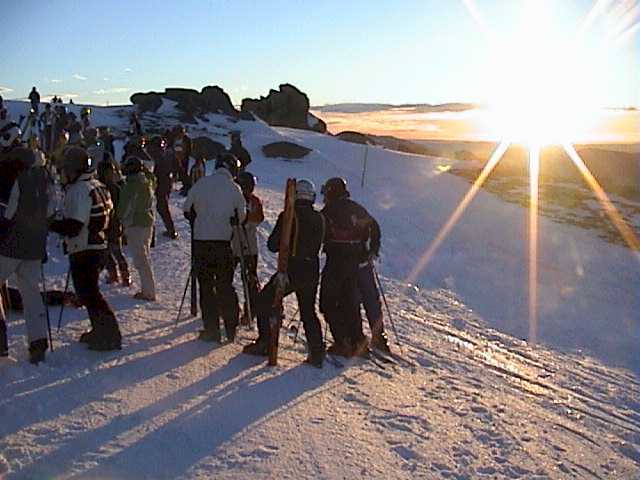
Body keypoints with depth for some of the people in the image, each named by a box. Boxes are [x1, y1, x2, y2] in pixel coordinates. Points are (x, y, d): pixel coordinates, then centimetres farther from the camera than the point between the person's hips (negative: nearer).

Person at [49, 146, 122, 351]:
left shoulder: (79, 190, -19)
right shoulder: (96, 186, 11)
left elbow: (73, 225, -24)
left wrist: (50, 224, -12)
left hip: (84, 251, -10)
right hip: (98, 246, 10)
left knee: (88, 293, -3)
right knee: (89, 291, 20)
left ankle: (109, 335, -2)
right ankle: (100, 330, 28)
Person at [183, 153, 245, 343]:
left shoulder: (201, 184, -1)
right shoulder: (234, 188, -4)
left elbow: (187, 209, 6)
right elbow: (241, 217, 0)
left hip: (201, 242, 0)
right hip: (224, 242, 0)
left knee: (206, 285, 7)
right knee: (225, 285, 13)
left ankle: (211, 329, 7)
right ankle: (231, 328, 15)